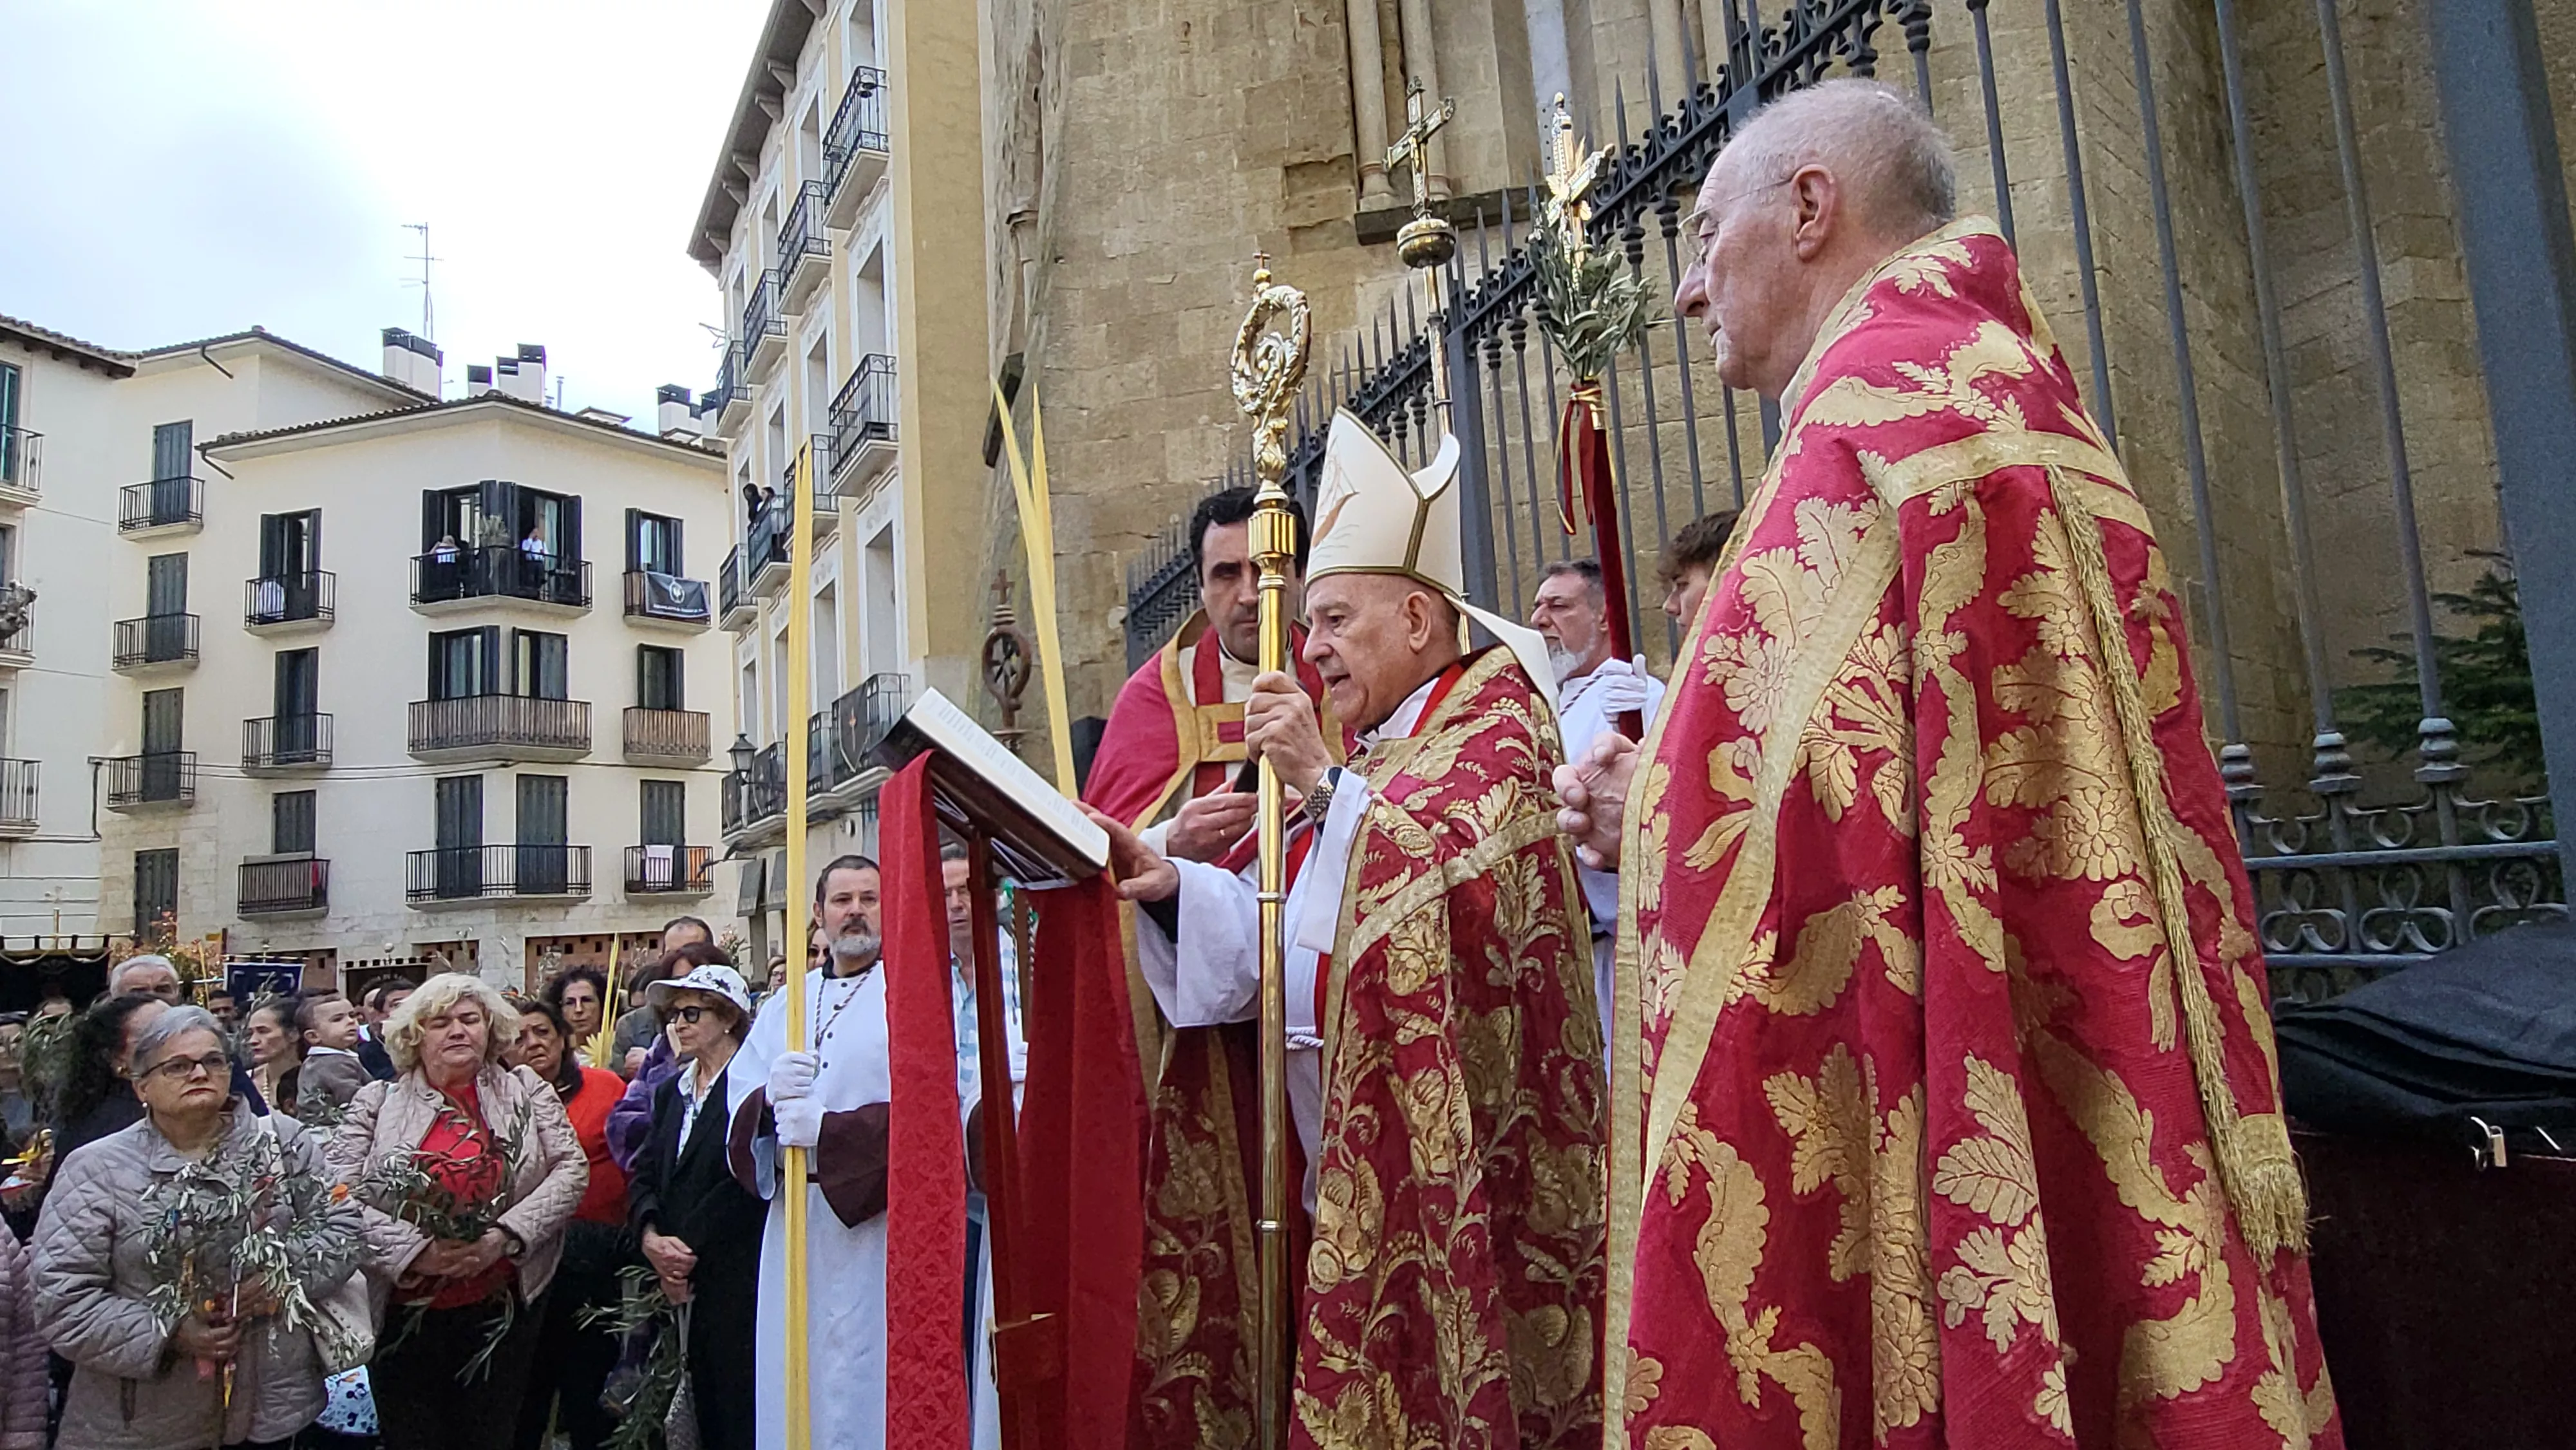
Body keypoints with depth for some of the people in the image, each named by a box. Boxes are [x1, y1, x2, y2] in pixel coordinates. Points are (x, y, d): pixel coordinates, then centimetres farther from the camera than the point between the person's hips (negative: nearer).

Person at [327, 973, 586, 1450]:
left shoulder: (526, 1091, 3)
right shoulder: (378, 1102, 2)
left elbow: (572, 1169, -2)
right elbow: (339, 1194, -6)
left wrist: (507, 1234, -15)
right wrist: (414, 1249, -18)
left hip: (505, 1307, 0)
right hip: (404, 1313, 0)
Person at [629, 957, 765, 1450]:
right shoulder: (671, 1091, 16)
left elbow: (748, 1180, -16)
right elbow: (643, 1176, 12)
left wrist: (687, 1244, -12)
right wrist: (652, 1236, -6)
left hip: (739, 1278, -7)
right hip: (686, 1281, 7)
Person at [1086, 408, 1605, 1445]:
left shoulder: (1489, 717, -1)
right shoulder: (1368, 757, 18)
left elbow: (1457, 882, -18)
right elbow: (1288, 926, 10)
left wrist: (1322, 783, -15)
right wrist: (1170, 884, -6)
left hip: (1442, 1128, -7)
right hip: (1346, 1140, 7)